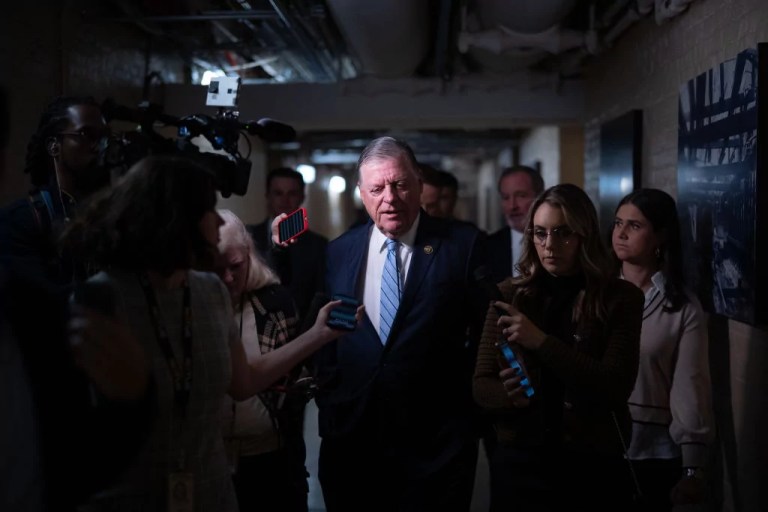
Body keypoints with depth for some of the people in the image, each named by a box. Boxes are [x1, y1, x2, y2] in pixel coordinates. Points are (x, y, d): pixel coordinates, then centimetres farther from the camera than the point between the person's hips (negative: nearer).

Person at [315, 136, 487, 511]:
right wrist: (328, 401, 6)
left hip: (435, 439, -3)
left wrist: (473, 402, -6)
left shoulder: (463, 244, -3)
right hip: (351, 437, 3)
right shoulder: (339, 252, 7)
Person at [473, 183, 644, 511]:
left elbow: (617, 387, -14)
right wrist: (508, 395, -20)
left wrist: (541, 342, -21)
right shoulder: (509, 294, 0)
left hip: (593, 464, -1)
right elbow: (481, 386, 2)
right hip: (519, 461, 2)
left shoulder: (620, 298, -4)